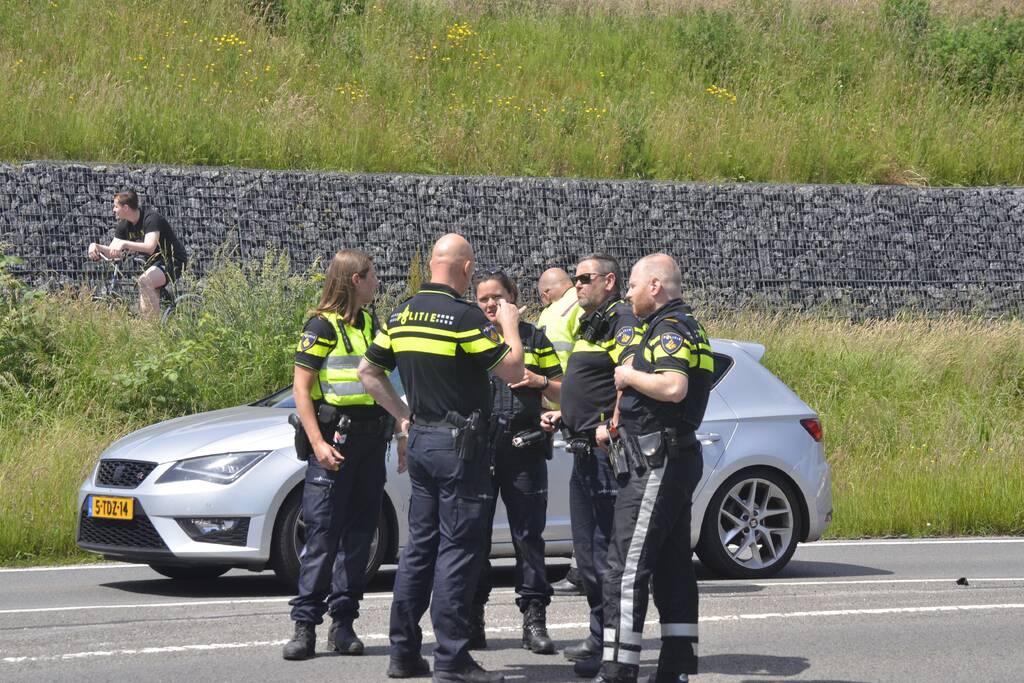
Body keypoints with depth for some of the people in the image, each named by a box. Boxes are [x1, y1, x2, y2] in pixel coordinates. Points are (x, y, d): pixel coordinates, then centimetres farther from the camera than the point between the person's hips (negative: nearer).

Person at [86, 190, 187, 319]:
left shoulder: (151, 219, -22)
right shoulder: (124, 225, 2)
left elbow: (150, 247, -36)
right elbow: (111, 252, 2)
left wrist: (124, 243, -46)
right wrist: (95, 246, -18)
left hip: (174, 261, -9)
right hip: (155, 263, 9)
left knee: (144, 280, -33)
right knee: (144, 309, 2)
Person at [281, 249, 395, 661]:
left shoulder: (371, 324, 15)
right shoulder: (322, 325, -6)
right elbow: (301, 389, -9)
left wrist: (395, 426, 16)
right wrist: (318, 443, -18)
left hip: (371, 439, 7)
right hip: (334, 440, -7)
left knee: (359, 533, 5)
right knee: (323, 535, -8)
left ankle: (344, 622, 10)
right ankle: (305, 624, -6)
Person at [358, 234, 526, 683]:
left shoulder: (402, 315, 8)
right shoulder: (464, 316, -15)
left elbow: (368, 371, 16)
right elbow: (513, 372, -13)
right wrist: (509, 326, 2)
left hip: (420, 438, 8)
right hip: (458, 442, -7)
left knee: (419, 545, 13)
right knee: (458, 549, -4)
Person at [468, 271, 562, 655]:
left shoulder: (534, 340, 13)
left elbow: (562, 393, 15)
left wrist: (541, 381, -4)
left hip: (524, 450, 0)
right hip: (477, 448, 0)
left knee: (528, 534, -1)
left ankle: (534, 617, 0)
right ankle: (472, 615, 8)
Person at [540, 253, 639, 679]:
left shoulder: (622, 321, -11)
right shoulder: (590, 325, 22)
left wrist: (611, 426, -29)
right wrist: (564, 414, 21)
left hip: (607, 449, -11)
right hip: (584, 451, 11)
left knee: (606, 550, -10)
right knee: (587, 548, 15)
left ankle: (609, 647, -9)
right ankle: (598, 639, 24)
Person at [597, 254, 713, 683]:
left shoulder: (669, 330, -13)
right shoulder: (684, 327, 20)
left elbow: (674, 387, -29)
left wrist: (630, 375, -14)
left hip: (657, 465, -11)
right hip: (677, 459, 11)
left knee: (626, 568, -12)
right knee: (673, 567, 10)